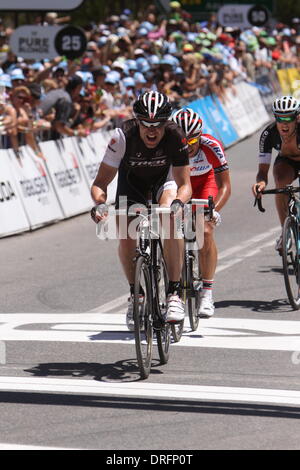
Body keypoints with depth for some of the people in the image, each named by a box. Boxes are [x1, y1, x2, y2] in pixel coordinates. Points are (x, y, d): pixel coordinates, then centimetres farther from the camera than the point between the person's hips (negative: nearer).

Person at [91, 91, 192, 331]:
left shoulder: (175, 137, -32)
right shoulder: (124, 136, -33)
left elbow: (184, 183, -29)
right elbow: (101, 181, -27)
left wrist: (178, 202, -51)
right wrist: (99, 203, -47)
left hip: (164, 178, -1)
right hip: (132, 179, 1)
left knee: (171, 218, -31)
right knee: (125, 234, -18)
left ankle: (175, 294, -27)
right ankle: (135, 294, 8)